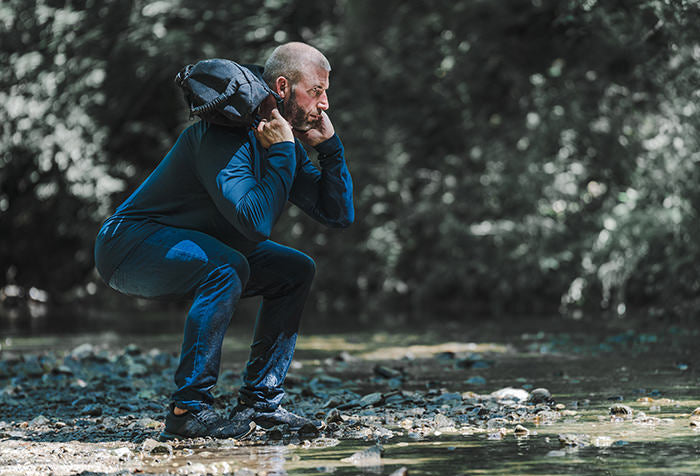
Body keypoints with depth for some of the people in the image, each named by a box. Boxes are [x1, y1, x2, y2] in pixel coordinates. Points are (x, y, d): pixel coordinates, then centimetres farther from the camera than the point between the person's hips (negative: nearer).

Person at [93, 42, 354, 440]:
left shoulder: (286, 143, 3)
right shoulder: (227, 135, -26)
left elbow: (341, 215, 3)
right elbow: (256, 221, -37)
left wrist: (329, 144, -7)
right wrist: (282, 151, -29)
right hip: (129, 244, -9)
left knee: (296, 270, 3)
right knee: (228, 269, -35)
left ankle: (260, 401, 3)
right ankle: (189, 410, -28)